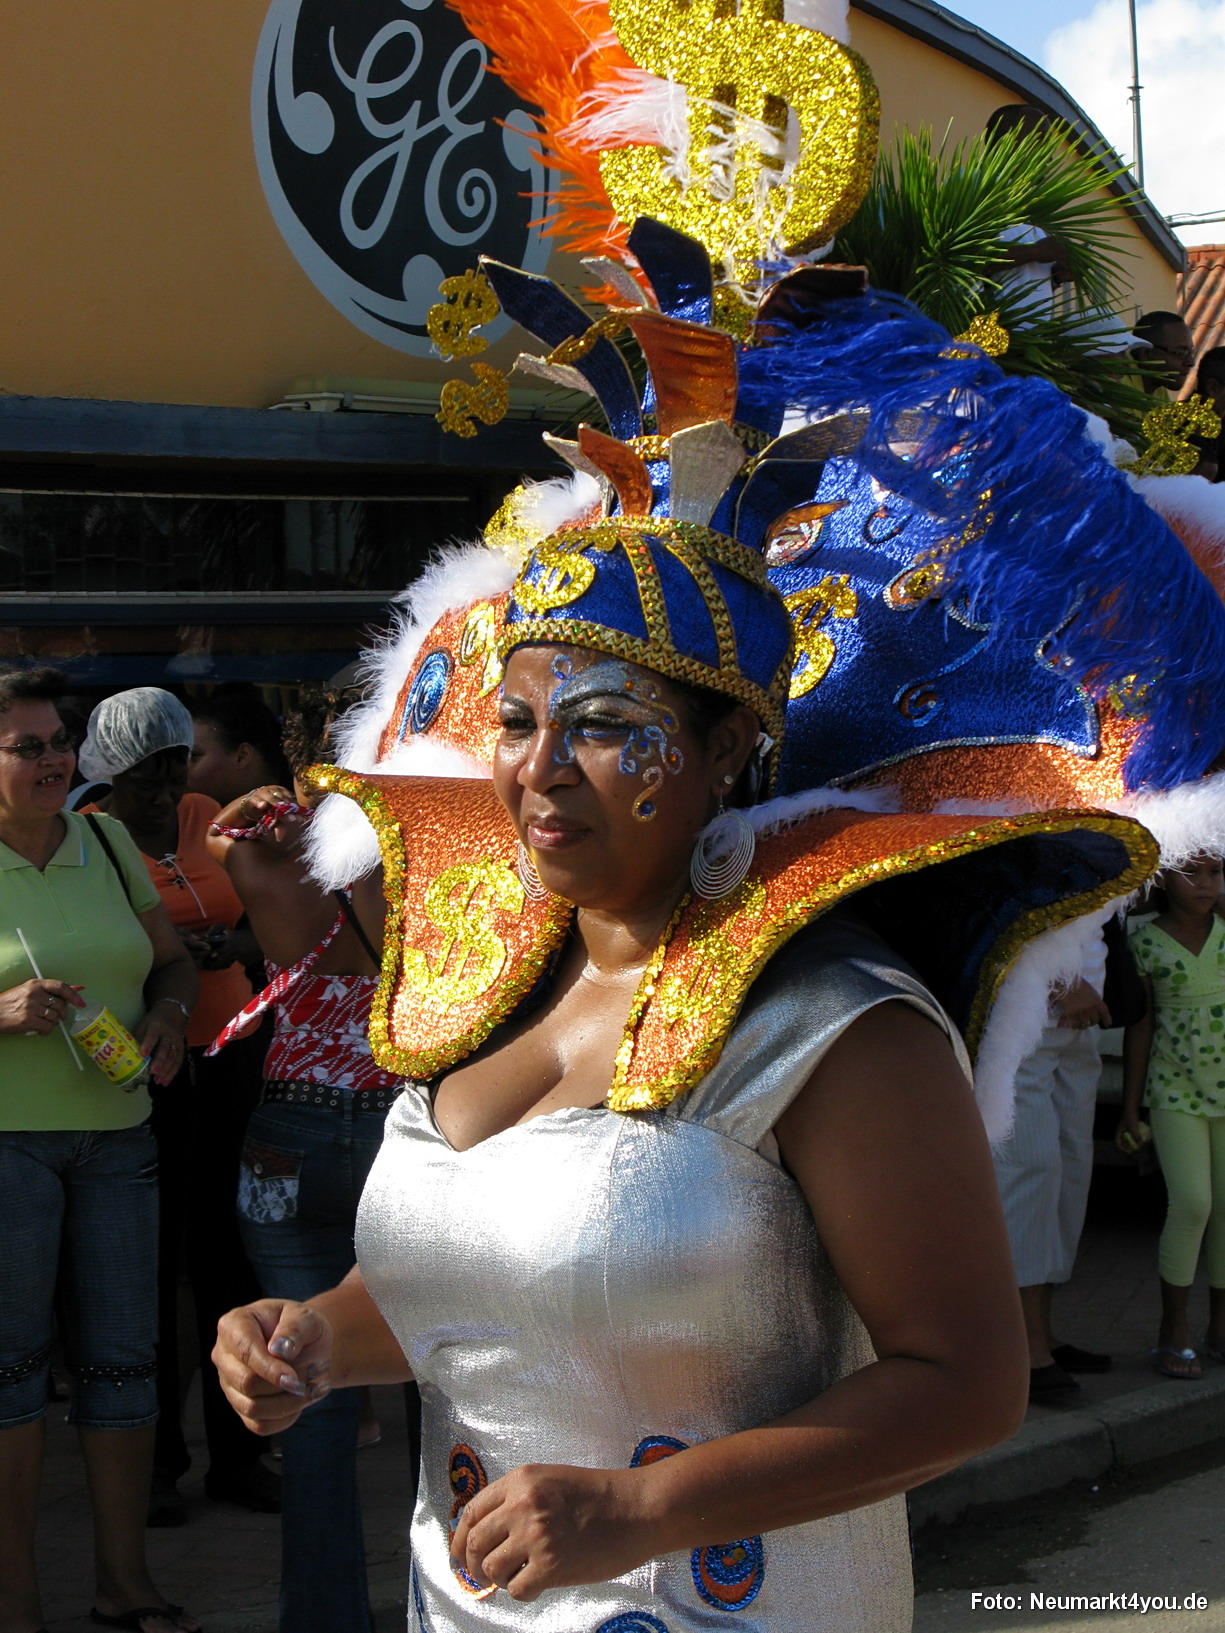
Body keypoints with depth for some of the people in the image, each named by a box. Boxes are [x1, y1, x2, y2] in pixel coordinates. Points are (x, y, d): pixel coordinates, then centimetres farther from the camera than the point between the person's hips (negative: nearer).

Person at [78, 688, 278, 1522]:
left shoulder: (206, 819, 10)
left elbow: (259, 928, 13)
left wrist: (228, 945, -9)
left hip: (229, 1054, 4)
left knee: (228, 1252, 4)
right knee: (154, 1260, -1)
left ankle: (237, 1454, 14)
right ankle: (158, 1461, 11)